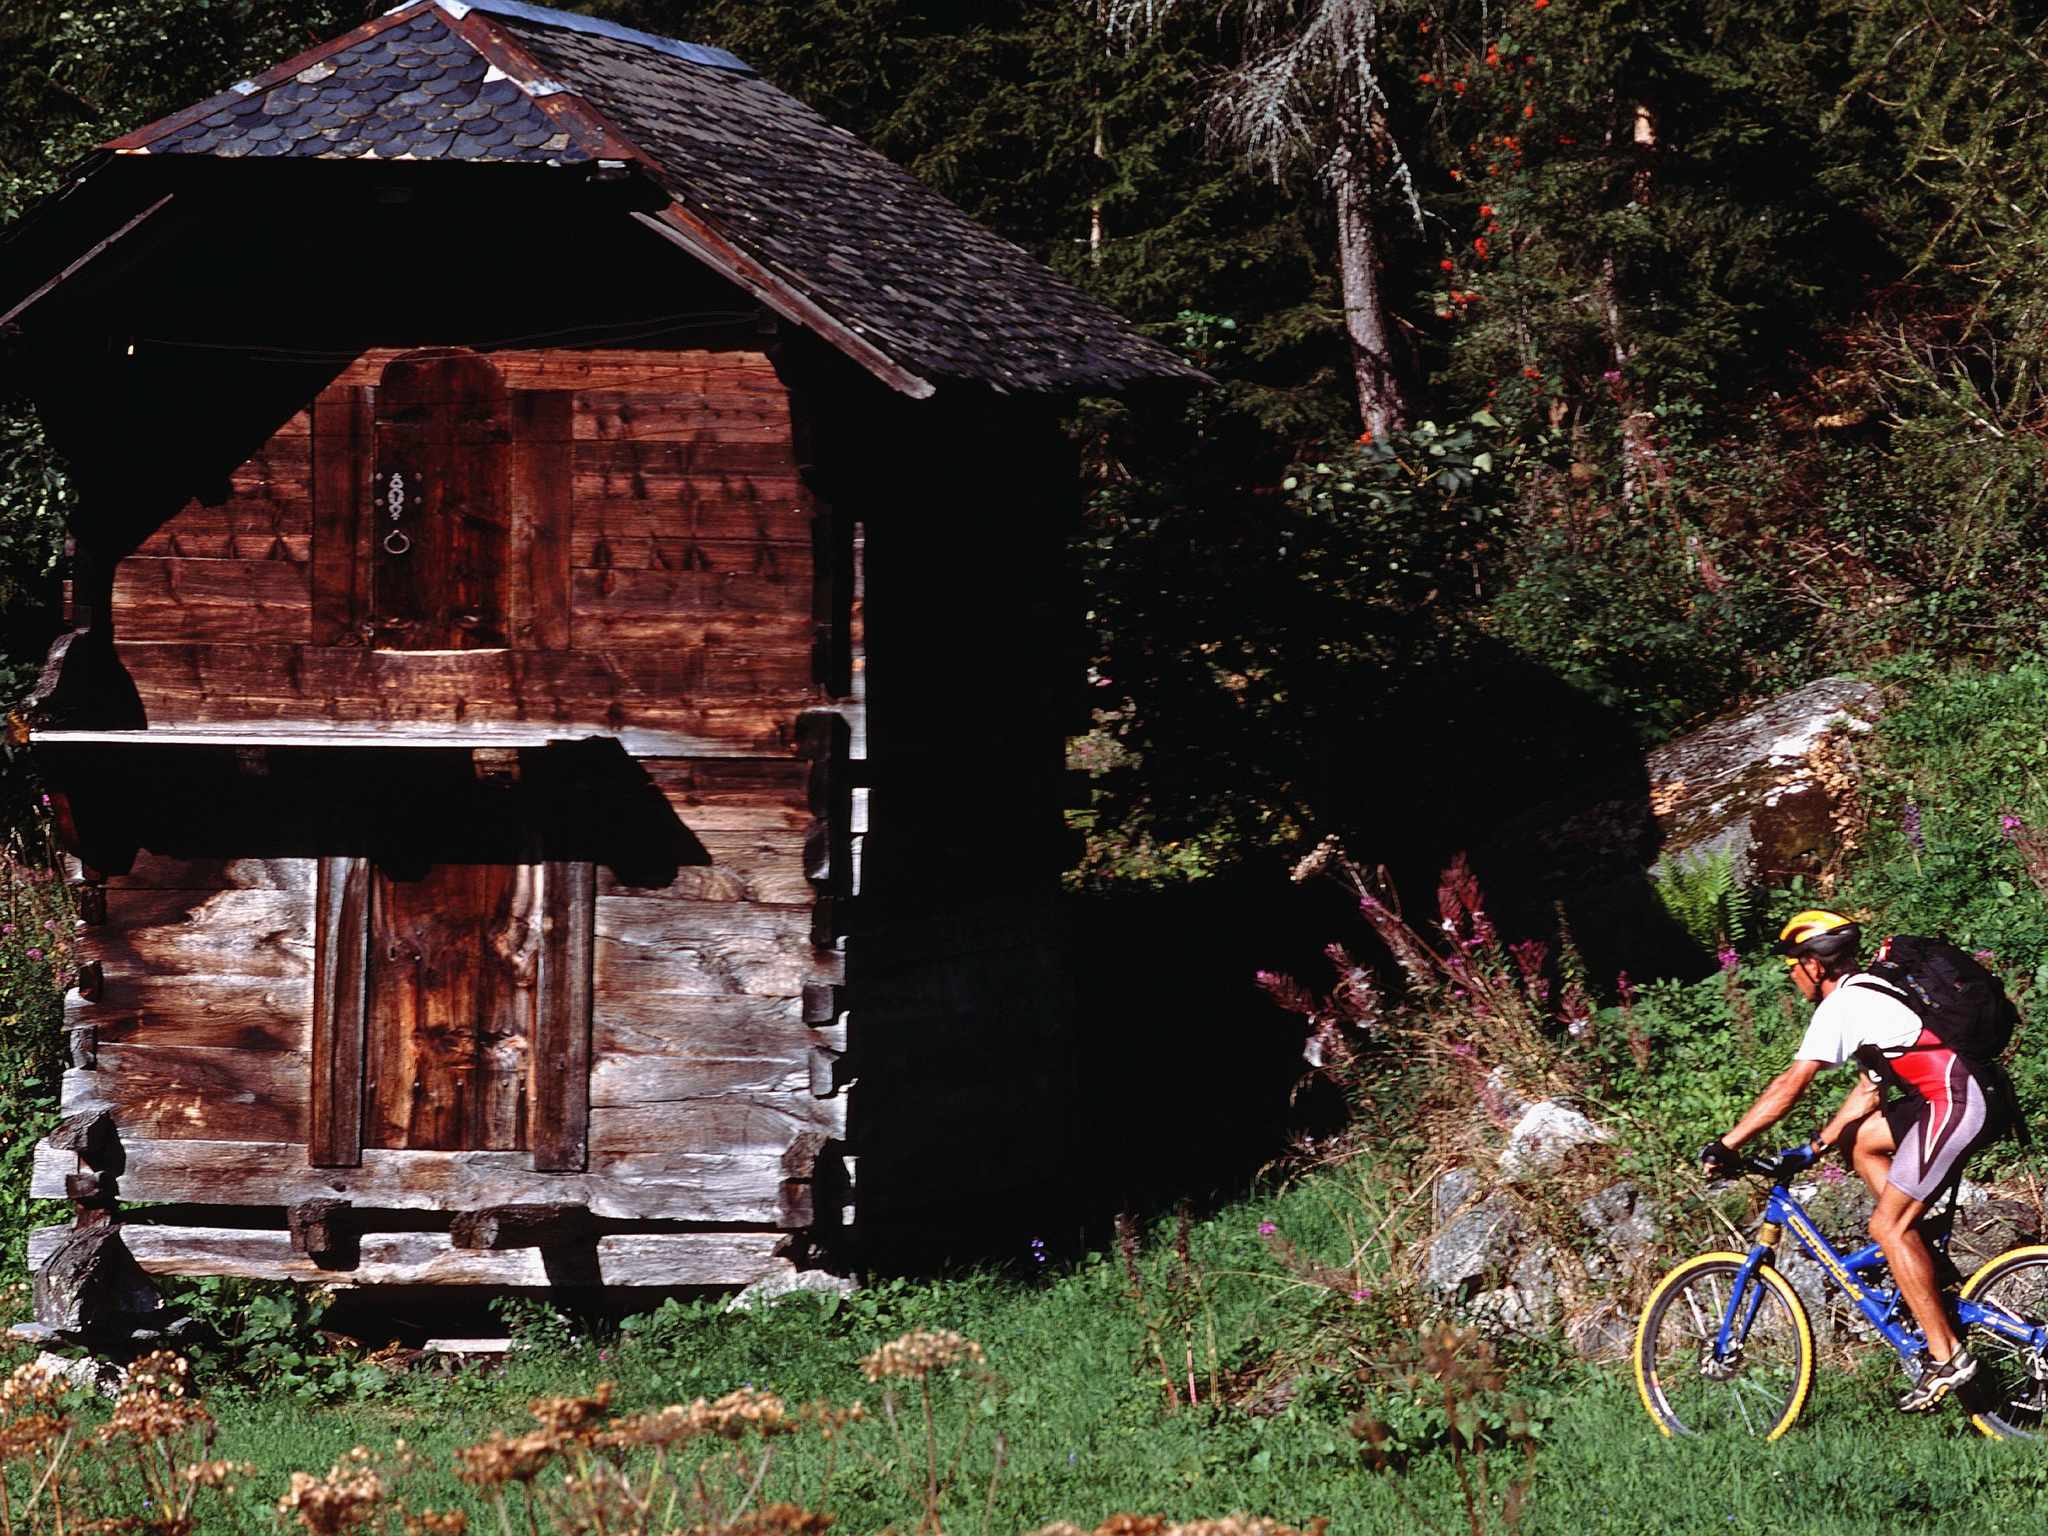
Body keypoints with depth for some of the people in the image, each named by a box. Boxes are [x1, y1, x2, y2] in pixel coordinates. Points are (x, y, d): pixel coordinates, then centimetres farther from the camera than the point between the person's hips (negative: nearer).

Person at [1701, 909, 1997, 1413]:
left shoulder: (1841, 1006, -6)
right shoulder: (1871, 992, 23)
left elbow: (1790, 1086, -11)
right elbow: (1870, 1088, 26)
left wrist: (1727, 1144, -8)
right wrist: (1817, 1145, 25)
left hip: (1954, 1103, -10)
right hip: (1962, 1092, 10)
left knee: (1886, 1225, -6)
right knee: (1857, 1139, 22)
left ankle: (1947, 1357, -7)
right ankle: (1920, 1256, 17)